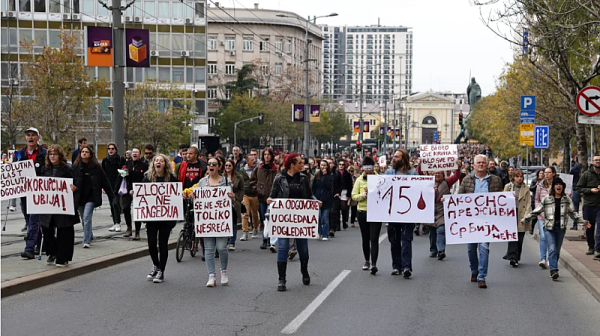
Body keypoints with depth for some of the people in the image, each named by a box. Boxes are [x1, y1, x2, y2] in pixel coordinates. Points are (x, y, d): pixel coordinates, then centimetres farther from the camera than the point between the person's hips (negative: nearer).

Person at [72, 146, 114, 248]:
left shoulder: (96, 167, -2)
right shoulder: (76, 166, 2)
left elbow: (105, 182, 0)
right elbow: (71, 182, 2)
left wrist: (112, 197, 0)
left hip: (91, 197, -3)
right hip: (80, 196, 3)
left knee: (87, 217, -16)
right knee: (84, 219, 14)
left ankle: (86, 241, -15)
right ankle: (90, 236, 37)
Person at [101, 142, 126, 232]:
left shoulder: (121, 159, -2)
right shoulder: (105, 160, 10)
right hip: (109, 185, 5)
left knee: (115, 203, -14)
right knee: (112, 204, 8)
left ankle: (118, 223, -9)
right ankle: (115, 224, 14)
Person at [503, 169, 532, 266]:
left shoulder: (526, 188, 9)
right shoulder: (508, 187, 8)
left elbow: (528, 203, 4)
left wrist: (526, 216, -6)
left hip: (521, 216, 1)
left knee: (520, 238, 3)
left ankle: (516, 258, 15)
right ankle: (512, 257, -17)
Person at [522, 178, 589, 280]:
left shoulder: (567, 199, 8)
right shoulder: (547, 199, 2)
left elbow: (572, 213, 15)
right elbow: (536, 211, 7)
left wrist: (583, 222, 10)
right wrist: (524, 220, 5)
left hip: (561, 227, 2)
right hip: (549, 227, -2)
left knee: (557, 250, 6)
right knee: (552, 249, -14)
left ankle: (553, 269, 17)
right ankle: (554, 270, -21)